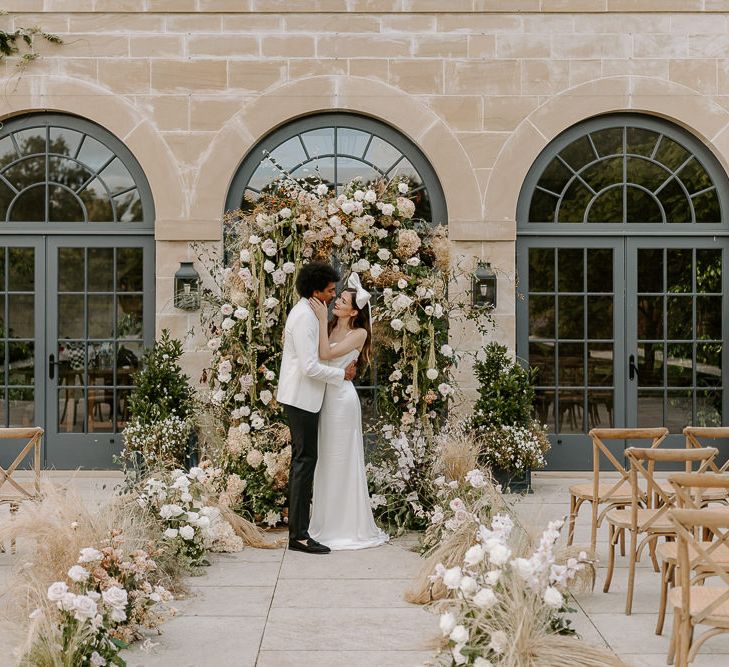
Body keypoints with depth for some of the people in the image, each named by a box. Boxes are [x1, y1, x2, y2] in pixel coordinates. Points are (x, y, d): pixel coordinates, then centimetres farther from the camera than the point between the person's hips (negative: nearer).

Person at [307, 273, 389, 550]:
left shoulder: (359, 334, -7)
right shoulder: (329, 326, 10)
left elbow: (326, 354, -18)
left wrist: (322, 319, -17)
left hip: (341, 397, -6)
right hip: (324, 396, 6)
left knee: (342, 461, 0)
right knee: (326, 461, 12)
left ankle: (349, 527, 10)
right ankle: (328, 524, 22)